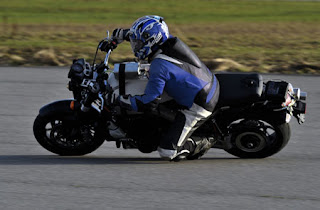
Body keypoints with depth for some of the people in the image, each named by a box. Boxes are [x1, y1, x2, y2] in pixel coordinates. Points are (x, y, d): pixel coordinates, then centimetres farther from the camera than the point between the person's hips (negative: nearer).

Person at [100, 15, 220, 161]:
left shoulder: (159, 67, -24)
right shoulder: (170, 41, -1)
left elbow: (149, 102, -19)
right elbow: (147, 35, 21)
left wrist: (122, 100, -7)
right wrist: (119, 36, 24)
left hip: (199, 106, -9)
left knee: (167, 152, -11)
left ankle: (201, 145, 6)